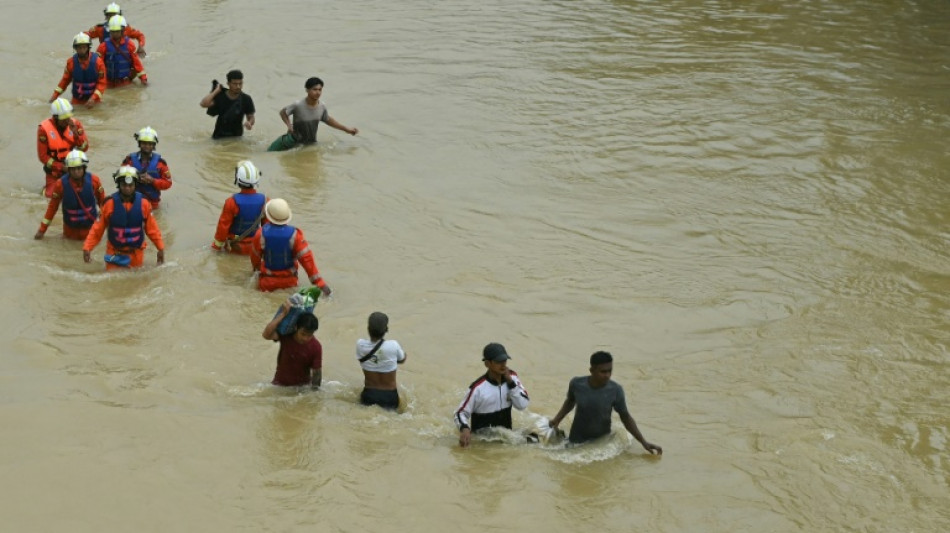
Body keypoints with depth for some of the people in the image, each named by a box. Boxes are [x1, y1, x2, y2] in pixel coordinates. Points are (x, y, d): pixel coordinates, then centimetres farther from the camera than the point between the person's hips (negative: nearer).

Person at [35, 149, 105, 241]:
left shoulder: (93, 180, -19)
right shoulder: (61, 184, -21)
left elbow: (102, 200, -3)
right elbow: (52, 206, -10)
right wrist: (42, 230, -5)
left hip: (89, 224, 0)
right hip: (70, 226, 0)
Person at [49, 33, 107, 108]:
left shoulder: (97, 61, -13)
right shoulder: (71, 62, -7)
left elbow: (102, 83, -12)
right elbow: (65, 80, 7)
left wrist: (94, 98, -24)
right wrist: (55, 94, 3)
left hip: (93, 99, -1)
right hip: (77, 100, 1)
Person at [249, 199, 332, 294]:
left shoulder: (261, 234, -13)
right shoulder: (294, 234, -14)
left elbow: (255, 256, 5)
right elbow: (306, 258, -14)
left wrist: (256, 268, 30)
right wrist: (320, 282, -10)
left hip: (267, 283, -1)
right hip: (289, 282, 1)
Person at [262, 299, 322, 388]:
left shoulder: (316, 347, -16)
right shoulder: (285, 335, -16)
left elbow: (317, 372, -12)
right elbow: (266, 334, -34)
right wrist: (283, 314, -34)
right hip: (280, 384, -1)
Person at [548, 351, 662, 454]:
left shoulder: (615, 390, -23)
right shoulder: (576, 384, -21)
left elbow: (626, 417, -11)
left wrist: (644, 443, -13)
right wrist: (557, 419, -10)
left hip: (602, 441, 0)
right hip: (577, 440, 0)